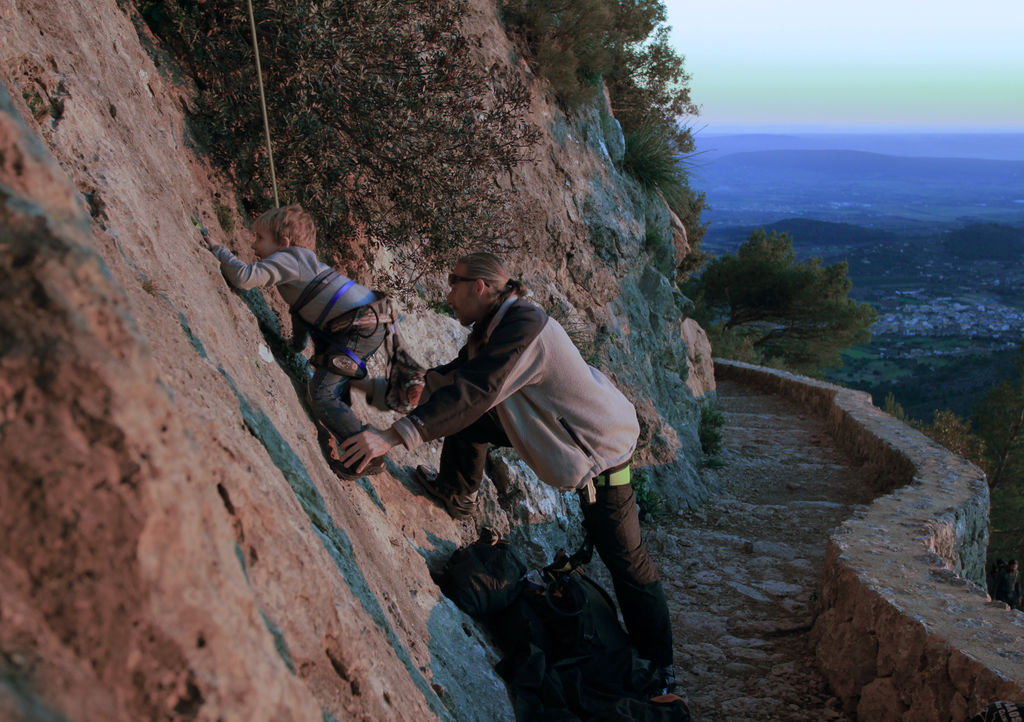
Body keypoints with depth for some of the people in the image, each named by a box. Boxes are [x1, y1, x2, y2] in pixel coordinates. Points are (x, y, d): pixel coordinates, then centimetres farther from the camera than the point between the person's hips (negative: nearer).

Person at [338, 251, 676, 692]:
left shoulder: (525, 326, -30)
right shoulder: (494, 327, 2)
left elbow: (473, 392, -39)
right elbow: (458, 375, 15)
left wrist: (396, 435, -43)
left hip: (601, 450, -9)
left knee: (626, 563, -2)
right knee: (467, 422, 7)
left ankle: (659, 670, 11)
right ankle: (456, 495, 30)